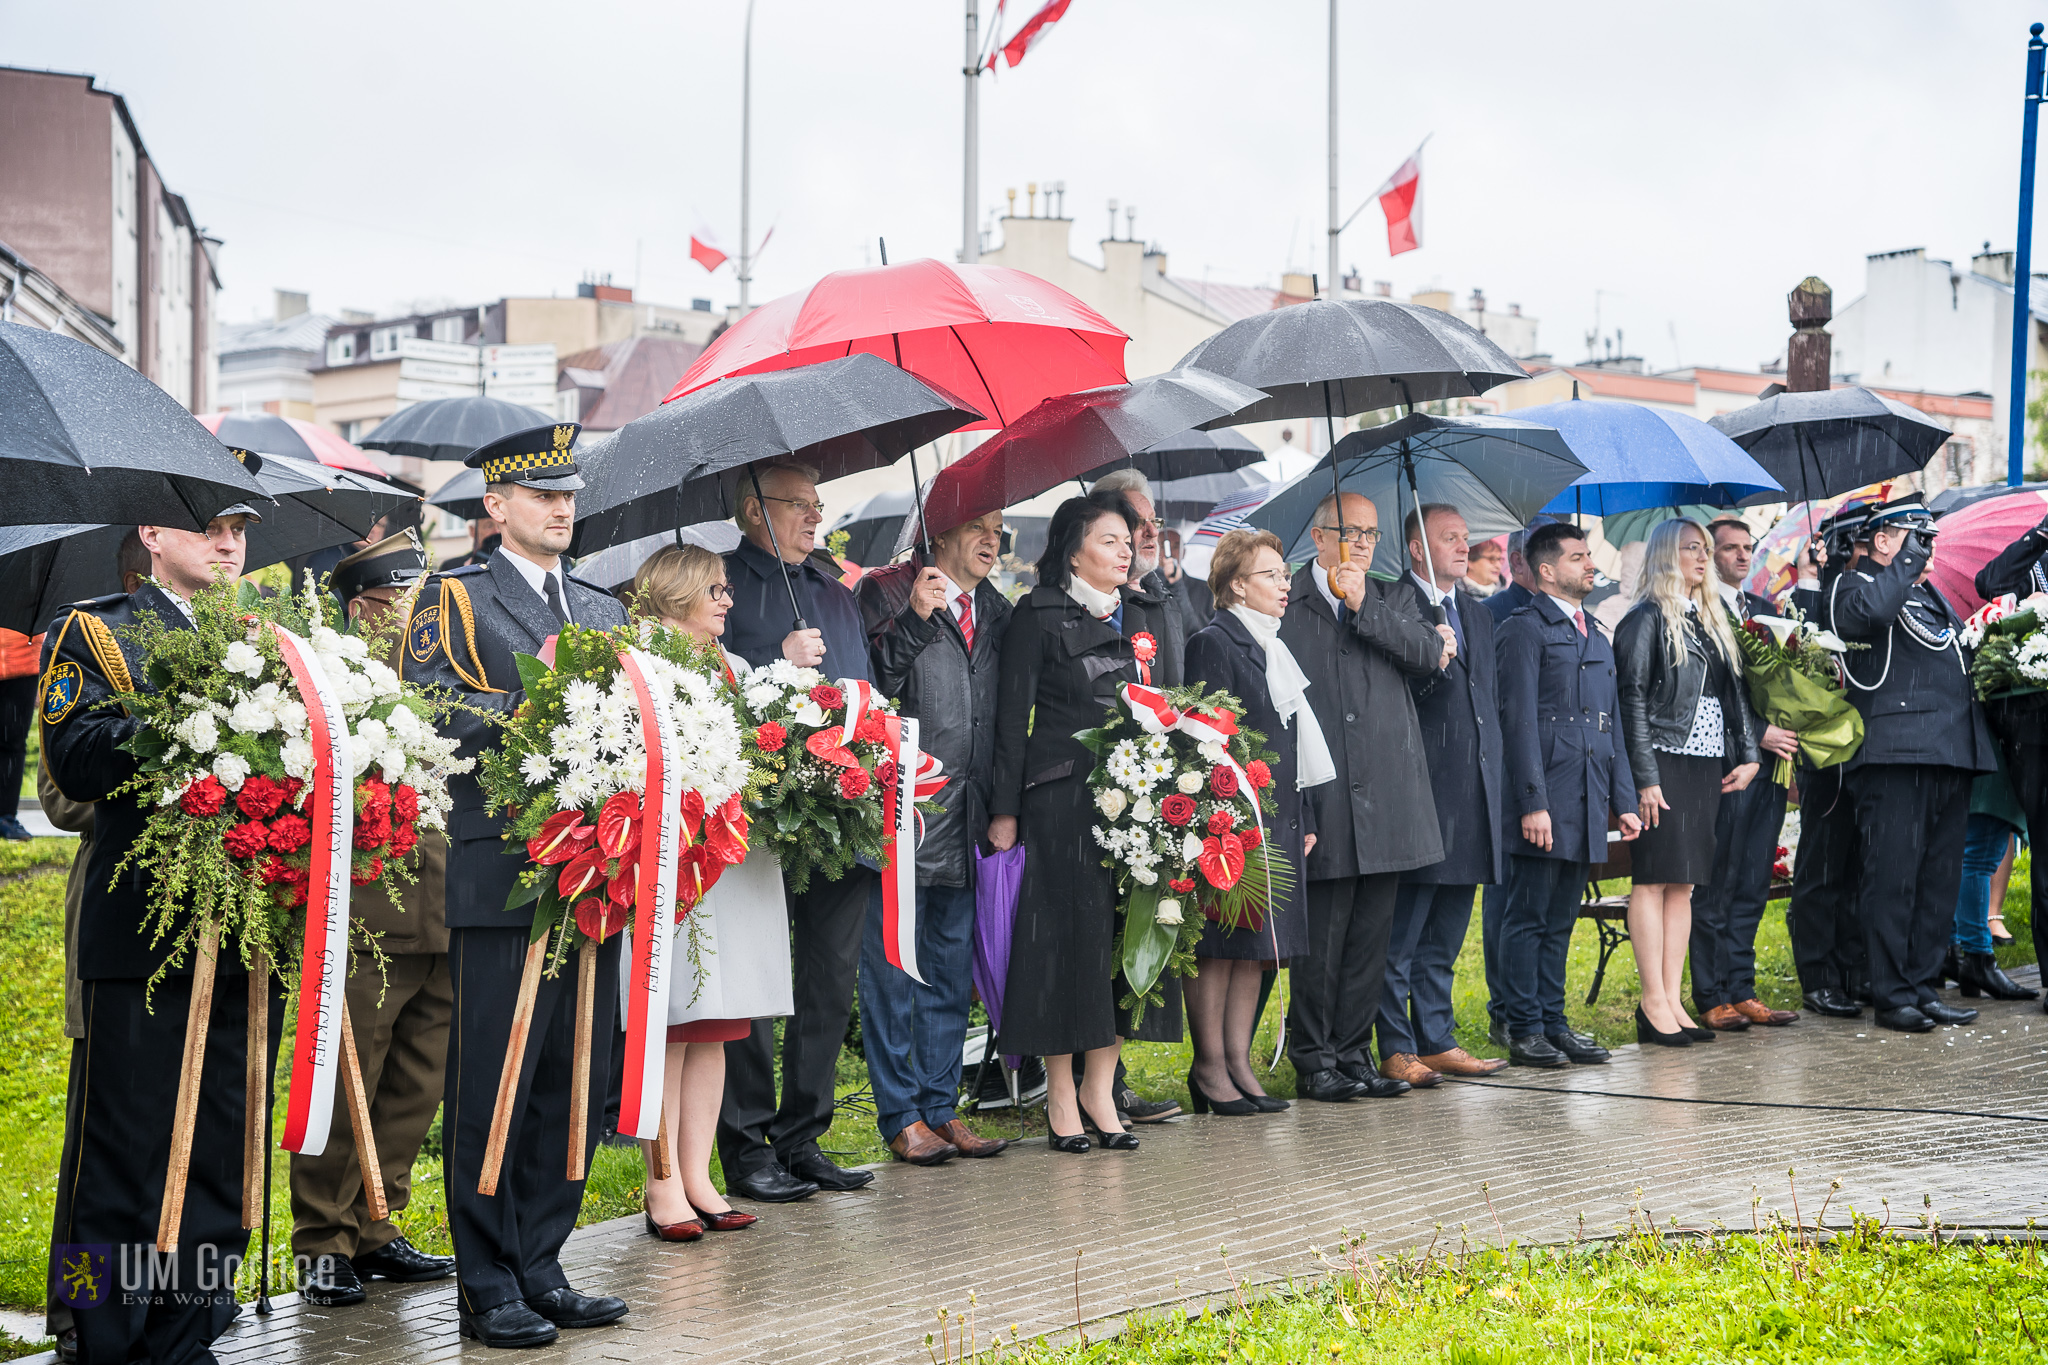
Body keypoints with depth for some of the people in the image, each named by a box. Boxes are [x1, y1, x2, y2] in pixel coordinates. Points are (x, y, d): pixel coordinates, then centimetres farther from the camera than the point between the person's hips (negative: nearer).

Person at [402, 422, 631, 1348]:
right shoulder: (453, 601, 1)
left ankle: (540, 1270, 19)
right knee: (491, 1087, -3)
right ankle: (488, 1288, 5)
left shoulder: (604, 610, 20)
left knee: (575, 1083, 10)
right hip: (501, 879, -6)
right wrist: (530, 697, -18)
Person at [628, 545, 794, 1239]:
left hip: (735, 862, 7)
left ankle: (697, 1176, 12)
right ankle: (664, 1188, -1)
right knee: (669, 1023, -5)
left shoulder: (734, 668, 20)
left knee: (715, 1025, 7)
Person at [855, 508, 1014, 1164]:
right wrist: (913, 620, -21)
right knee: (893, 969, -1)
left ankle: (941, 1107, 20)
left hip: (967, 819, 6)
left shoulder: (996, 611, 15)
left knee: (952, 969, 12)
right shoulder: (885, 593, -4)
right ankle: (902, 1116, 7)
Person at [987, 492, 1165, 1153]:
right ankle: (1061, 1095, 3)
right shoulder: (1038, 616, -2)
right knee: (1068, 934, -4)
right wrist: (1005, 808, -8)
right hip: (1062, 796, -5)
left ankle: (1099, 1086, 10)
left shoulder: (1146, 613, 15)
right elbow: (1013, 715, -4)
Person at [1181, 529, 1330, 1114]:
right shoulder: (1214, 643, -8)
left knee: (1257, 946, 8)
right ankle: (1210, 1068, 1)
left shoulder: (1272, 647, 19)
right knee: (1218, 945, -4)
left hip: (1277, 820, 9)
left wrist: (1304, 820, 16)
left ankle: (1238, 1064, 13)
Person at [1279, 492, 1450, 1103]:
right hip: (1321, 796, -4)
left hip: (1386, 796, 4)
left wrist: (1363, 603, -9)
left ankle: (1354, 1055, 16)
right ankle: (1314, 1061, 8)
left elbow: (1430, 651, -3)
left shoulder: (1395, 599, 15)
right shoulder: (1285, 602, 3)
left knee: (1371, 936, 8)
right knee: (1320, 936, -2)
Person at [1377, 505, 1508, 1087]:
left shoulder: (1479, 617, 19)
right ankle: (1396, 1050, 2)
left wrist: (1493, 790, 16)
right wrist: (1433, 661, -27)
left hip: (1472, 799, 8)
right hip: (1420, 795, -7)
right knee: (1400, 938, -3)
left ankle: (1437, 1041, 20)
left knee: (1444, 939, 14)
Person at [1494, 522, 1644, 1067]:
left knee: (1560, 921, 12)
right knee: (1527, 918, -2)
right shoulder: (1525, 630, -5)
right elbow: (1519, 721, -12)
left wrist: (1624, 801, 15)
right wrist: (1532, 804, -18)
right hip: (1544, 805, -8)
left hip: (1586, 807, 8)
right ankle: (1524, 1031, 1)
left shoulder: (1597, 639, 21)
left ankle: (1553, 1022, 17)